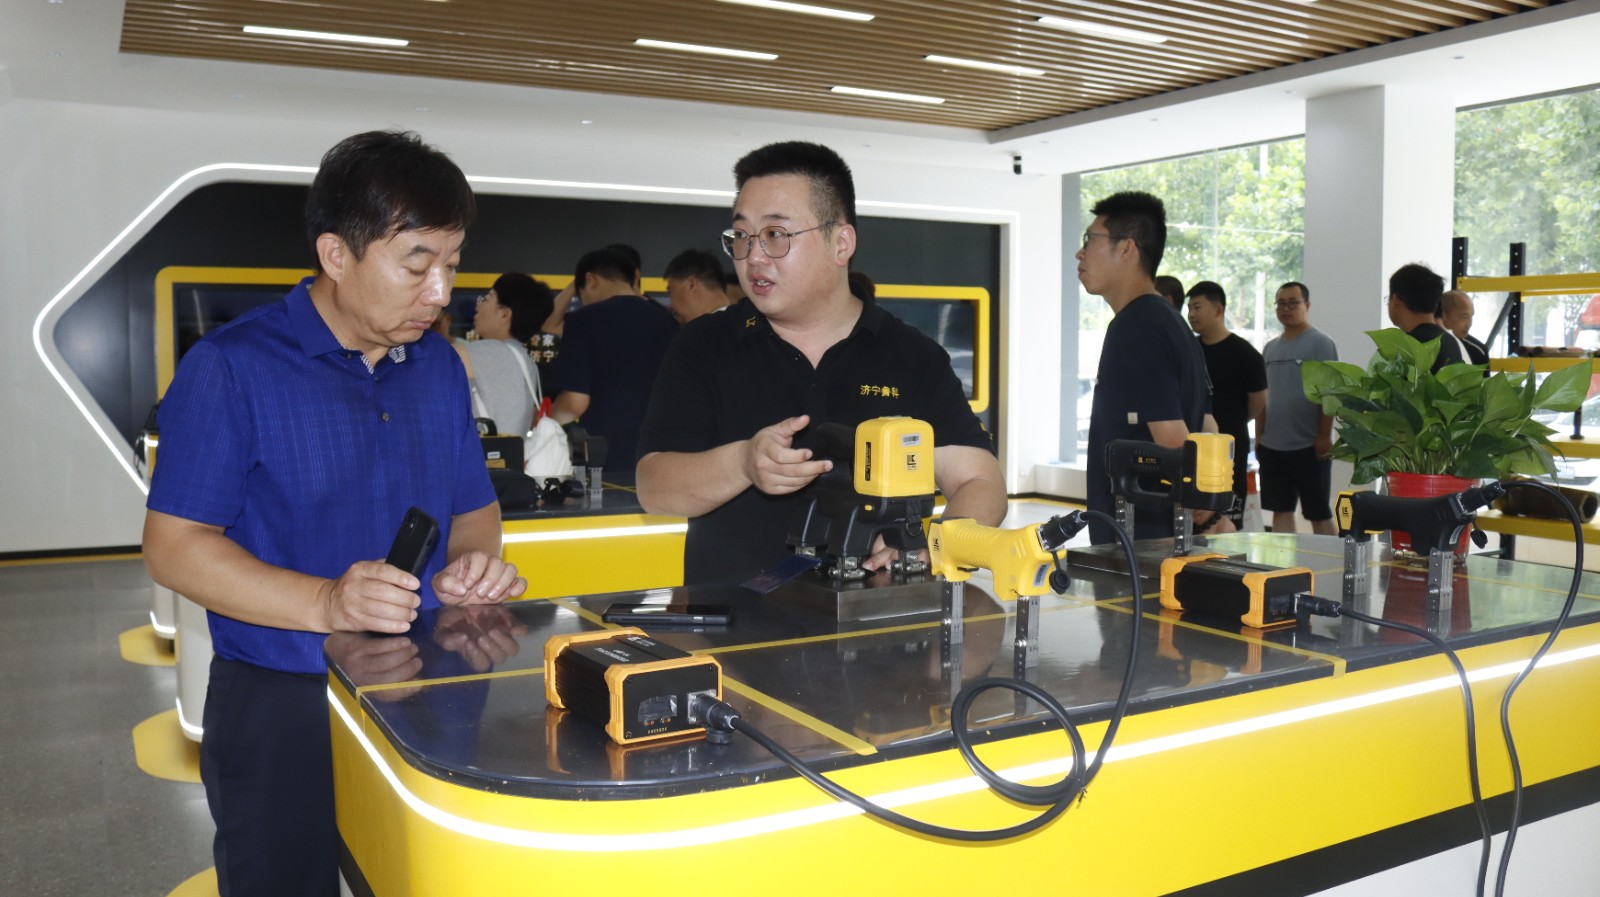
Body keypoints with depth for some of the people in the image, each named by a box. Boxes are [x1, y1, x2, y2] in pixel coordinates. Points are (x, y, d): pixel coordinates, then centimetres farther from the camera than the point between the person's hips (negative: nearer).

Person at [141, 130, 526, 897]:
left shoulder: (439, 367, 6)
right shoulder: (230, 367, -11)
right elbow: (174, 546, -14)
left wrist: (470, 565, -9)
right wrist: (324, 603, -28)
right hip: (281, 706, -5)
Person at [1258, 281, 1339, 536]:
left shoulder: (1321, 343, -4)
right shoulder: (1270, 347, 14)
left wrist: (1324, 436, -17)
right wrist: (1259, 435, 13)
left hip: (1309, 446, -6)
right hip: (1272, 445, 6)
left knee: (1319, 513, 2)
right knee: (1280, 510, 10)